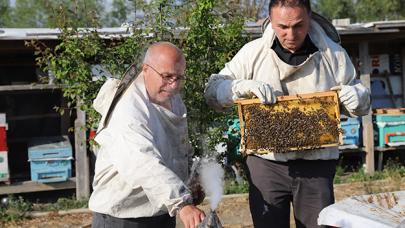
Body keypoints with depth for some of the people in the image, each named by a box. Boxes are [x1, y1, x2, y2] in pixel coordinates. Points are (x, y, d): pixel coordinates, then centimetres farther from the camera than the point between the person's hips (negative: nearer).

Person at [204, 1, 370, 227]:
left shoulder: (333, 54, 0)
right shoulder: (252, 53, -2)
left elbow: (362, 103, 10)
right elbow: (213, 92, -2)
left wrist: (357, 98, -15)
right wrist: (244, 86, -22)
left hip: (316, 165, 0)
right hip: (266, 163, 0)